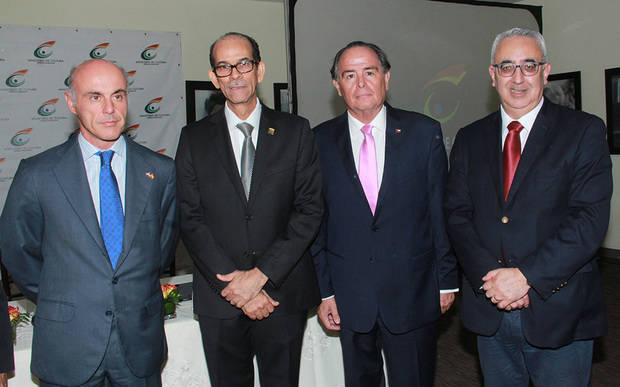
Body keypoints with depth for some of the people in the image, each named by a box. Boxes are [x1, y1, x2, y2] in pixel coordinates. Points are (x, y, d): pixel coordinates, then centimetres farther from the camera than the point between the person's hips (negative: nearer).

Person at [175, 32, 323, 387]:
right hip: (220, 299, 1)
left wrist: (261, 274, -12)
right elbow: (191, 221, -2)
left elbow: (310, 209, -5)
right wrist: (232, 282, -11)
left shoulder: (296, 131, 2)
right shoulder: (194, 138, 4)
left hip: (283, 293, 0)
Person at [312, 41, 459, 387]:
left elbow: (442, 211, 1)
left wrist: (447, 280, 1)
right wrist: (323, 290, 1)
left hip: (413, 296, -1)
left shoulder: (424, 133, -1)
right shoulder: (320, 141, 1)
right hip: (350, 298, 1)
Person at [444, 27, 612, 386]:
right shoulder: (470, 139, 8)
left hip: (558, 313, -3)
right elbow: (457, 215, 2)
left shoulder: (584, 131, -3)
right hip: (490, 311, 3)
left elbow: (590, 219, -12)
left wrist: (527, 276, -18)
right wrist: (490, 277, -12)